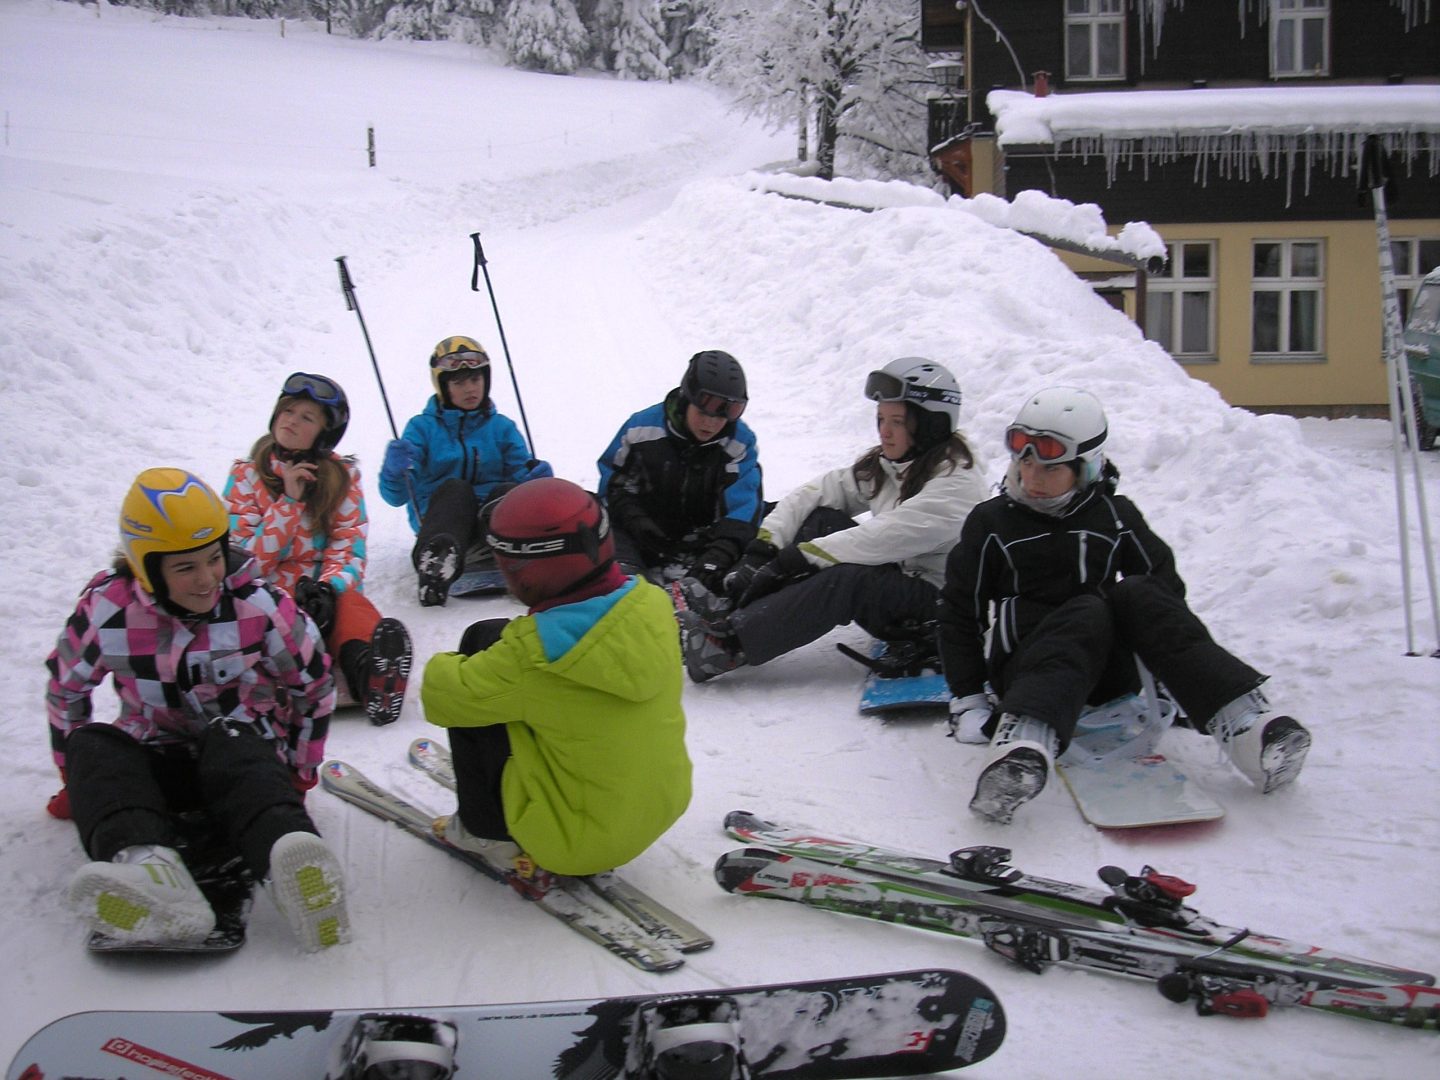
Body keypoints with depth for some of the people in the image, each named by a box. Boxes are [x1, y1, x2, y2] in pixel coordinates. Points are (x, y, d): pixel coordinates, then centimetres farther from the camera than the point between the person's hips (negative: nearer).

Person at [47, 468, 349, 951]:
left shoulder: (260, 607, -14)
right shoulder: (105, 612, -10)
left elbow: (314, 686, 0)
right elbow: (65, 690, 9)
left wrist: (298, 774, 3)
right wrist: (76, 781, 13)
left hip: (246, 750, -2)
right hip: (157, 758, 3)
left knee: (230, 744, -37)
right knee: (93, 746, -28)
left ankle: (297, 873, -67)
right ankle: (146, 871, -57)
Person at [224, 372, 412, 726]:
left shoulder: (342, 476, 10)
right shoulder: (245, 477, 8)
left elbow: (349, 550, 2)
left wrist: (327, 586, -20)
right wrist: (289, 501, -9)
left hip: (330, 593, 1)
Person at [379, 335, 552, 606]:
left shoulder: (502, 428, 17)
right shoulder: (423, 427, 10)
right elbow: (395, 496, 1)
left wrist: (534, 478, -16)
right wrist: (396, 470, -21)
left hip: (493, 519, 2)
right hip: (440, 515, -1)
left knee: (508, 491, -29)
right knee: (455, 488, -32)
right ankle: (436, 564, -59)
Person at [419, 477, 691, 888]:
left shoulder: (533, 655, -29)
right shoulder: (650, 604, -12)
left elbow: (444, 695, -11)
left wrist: (440, 669, 12)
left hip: (580, 839, -6)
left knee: (468, 701, 3)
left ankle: (488, 833, 17)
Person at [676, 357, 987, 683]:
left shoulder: (958, 479, -17)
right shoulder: (882, 463, 7)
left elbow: (891, 536, -28)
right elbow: (814, 493, 1)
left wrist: (801, 557, -29)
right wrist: (764, 546, -15)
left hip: (935, 602, -7)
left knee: (849, 577, -35)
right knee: (823, 518, -13)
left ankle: (730, 644, -36)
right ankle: (739, 609, -26)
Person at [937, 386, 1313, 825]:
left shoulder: (1115, 517, 7)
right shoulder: (991, 523, 3)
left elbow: (1165, 588, 11)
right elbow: (959, 612, 3)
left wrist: (1176, 683, 3)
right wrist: (967, 698, -4)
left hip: (1107, 675, 2)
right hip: (1028, 670, -2)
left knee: (1136, 594, -26)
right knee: (1088, 614, -33)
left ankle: (1243, 722, -38)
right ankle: (1023, 740, -61)